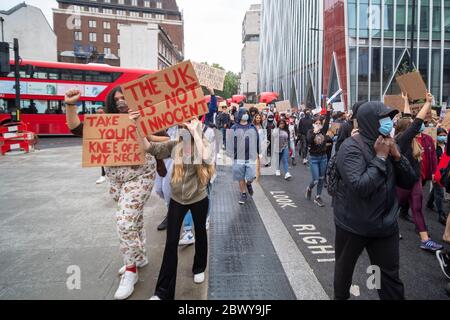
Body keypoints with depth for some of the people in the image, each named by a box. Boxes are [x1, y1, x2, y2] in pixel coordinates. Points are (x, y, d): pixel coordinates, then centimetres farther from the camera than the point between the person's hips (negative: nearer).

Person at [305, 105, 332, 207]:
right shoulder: (310, 132, -7)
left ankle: (318, 197, 22)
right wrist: (314, 132, -33)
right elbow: (308, 141, -26)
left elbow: (327, 121, -13)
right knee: (315, 180, -6)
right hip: (314, 158, -4)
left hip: (323, 157, 4)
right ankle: (309, 188, 27)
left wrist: (328, 111, -23)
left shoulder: (323, 131, 1)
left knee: (321, 179, 9)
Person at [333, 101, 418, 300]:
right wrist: (380, 157, -22)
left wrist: (396, 155, -11)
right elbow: (360, 187, -28)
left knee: (390, 274, 8)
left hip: (385, 224, 5)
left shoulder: (387, 144, 4)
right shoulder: (351, 147, -17)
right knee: (345, 267, 17)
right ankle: (340, 297, 41)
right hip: (353, 225, -4)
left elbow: (409, 182, 2)